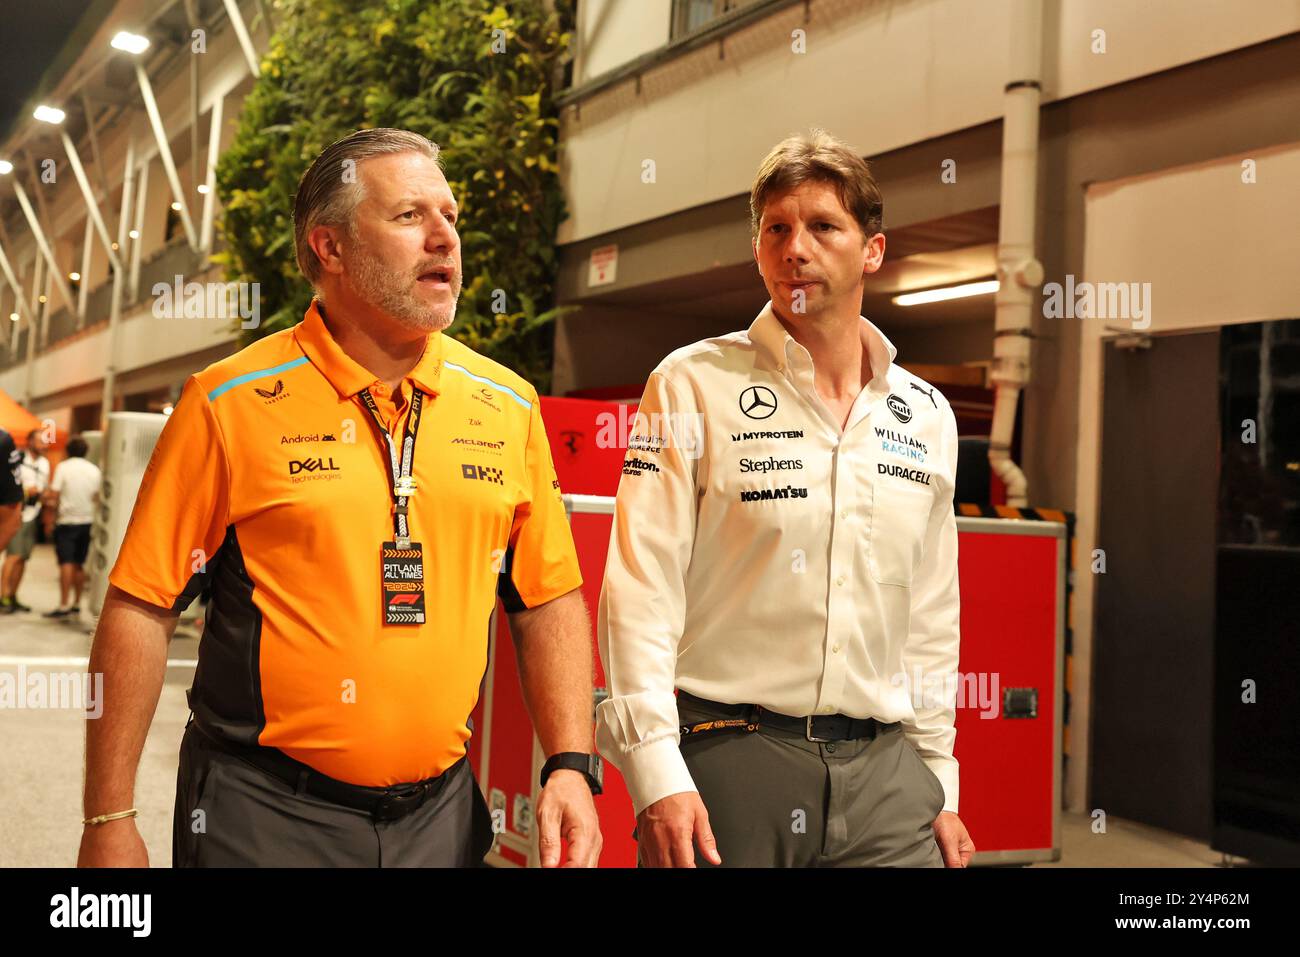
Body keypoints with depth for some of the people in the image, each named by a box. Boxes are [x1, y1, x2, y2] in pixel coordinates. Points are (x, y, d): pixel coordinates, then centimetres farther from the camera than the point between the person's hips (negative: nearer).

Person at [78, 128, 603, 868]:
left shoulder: (509, 406, 1)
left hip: (441, 812, 4)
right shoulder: (232, 403, -9)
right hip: (264, 815, -3)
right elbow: (142, 609, -7)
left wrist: (571, 767, -3)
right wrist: (109, 820, -7)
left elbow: (548, 599, 5)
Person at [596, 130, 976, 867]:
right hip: (727, 756, -3)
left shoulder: (928, 416, 9)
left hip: (884, 773, 4)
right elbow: (641, 590, -9)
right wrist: (657, 776, -16)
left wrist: (938, 782, 12)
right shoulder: (694, 385, -4)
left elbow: (932, 616, 14)